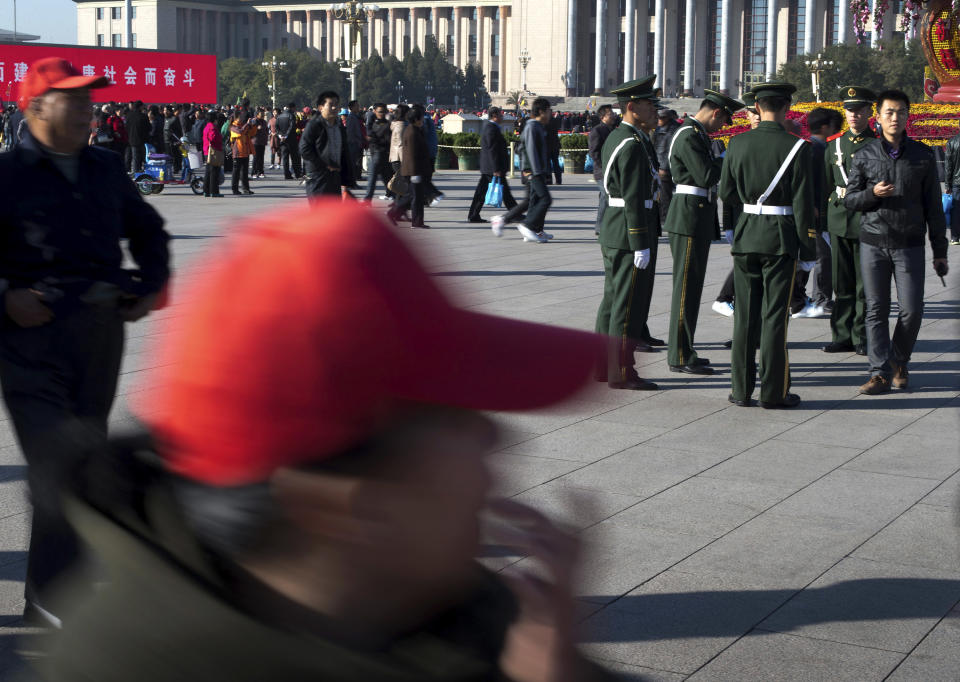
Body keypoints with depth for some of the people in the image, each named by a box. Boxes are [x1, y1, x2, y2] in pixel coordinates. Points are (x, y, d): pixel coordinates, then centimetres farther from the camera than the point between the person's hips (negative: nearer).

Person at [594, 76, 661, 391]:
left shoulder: (614, 138, 14)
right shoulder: (632, 144, -17)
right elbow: (633, 198, -20)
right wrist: (641, 245, -20)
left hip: (611, 232, 10)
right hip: (628, 235, -10)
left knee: (612, 300, 14)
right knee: (628, 304, -4)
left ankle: (602, 366, 21)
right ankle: (621, 373, 1)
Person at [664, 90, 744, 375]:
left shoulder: (698, 134, 18)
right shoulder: (688, 136, -14)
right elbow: (706, 176, -21)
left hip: (698, 221, 11)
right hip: (689, 220, -11)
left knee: (690, 286, 14)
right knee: (686, 287, -7)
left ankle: (682, 351, 22)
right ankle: (681, 357, -2)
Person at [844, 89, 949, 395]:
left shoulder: (922, 155, 4)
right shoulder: (865, 155, 4)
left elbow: (933, 206, 6)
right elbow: (849, 199, 7)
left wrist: (940, 251, 5)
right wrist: (872, 193, -15)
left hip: (909, 245, 0)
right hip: (874, 243, 0)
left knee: (912, 310, -3)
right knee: (876, 310, 0)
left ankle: (899, 361, 21)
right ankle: (881, 372, 6)